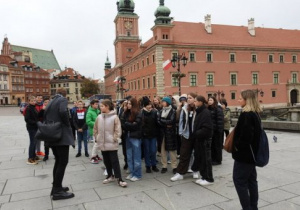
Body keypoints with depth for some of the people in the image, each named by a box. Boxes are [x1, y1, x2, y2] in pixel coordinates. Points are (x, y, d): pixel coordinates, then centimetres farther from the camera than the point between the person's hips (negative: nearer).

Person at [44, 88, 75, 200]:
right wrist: (68, 125, -13)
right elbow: (63, 112, -26)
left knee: (58, 161, 17)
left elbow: (45, 117, 17)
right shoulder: (63, 100, -7)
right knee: (63, 162, -4)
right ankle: (57, 191, 0)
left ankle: (56, 187, 24)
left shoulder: (50, 102, 17)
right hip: (62, 135, -9)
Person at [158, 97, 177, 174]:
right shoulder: (161, 111, 12)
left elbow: (171, 121, -15)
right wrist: (166, 124, -14)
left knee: (172, 150, -1)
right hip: (162, 133, 4)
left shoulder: (173, 111, -2)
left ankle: (174, 167, 7)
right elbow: (158, 121, 0)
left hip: (170, 133, -4)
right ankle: (164, 166, 15)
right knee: (163, 150, 6)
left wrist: (162, 120, -8)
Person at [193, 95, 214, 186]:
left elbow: (207, 128, -23)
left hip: (205, 139, -9)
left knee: (206, 158, 1)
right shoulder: (199, 111, 12)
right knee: (199, 158, 13)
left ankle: (209, 178, 13)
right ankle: (204, 176, 25)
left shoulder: (206, 112, -16)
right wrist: (195, 134, 5)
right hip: (199, 139, 9)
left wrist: (197, 134, -20)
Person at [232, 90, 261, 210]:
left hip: (244, 153, -10)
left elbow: (245, 135, -28)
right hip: (251, 152, 10)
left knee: (239, 179, 0)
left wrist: (238, 146, -13)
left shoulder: (246, 115, -21)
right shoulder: (255, 114, 10)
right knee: (251, 179, 15)